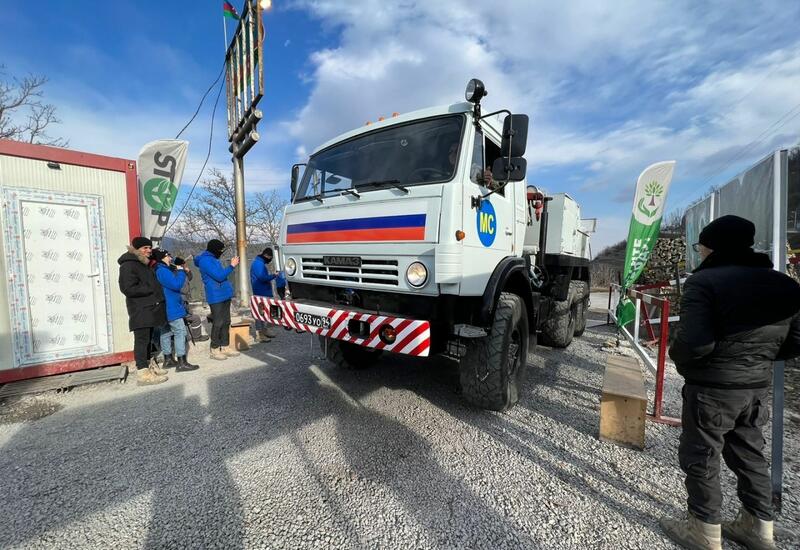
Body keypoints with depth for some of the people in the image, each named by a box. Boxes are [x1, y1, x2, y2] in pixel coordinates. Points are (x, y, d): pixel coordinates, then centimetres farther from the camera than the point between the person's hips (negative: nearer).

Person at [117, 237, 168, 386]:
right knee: (141, 340, -7)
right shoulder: (128, 265, -11)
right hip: (140, 311, -9)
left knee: (147, 339, 15)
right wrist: (151, 289, -16)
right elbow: (128, 289, -21)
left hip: (150, 308, 9)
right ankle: (143, 373, -4)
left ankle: (148, 365, 25)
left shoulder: (144, 263, 18)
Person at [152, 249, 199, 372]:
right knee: (180, 332, -8)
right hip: (171, 308, -11)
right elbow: (177, 284, -23)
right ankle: (182, 363, -7)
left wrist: (179, 271, 6)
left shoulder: (159, 270, 14)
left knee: (166, 332, 14)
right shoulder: (163, 271, -17)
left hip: (166, 308, 11)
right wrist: (181, 272, -9)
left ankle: (168, 359, 24)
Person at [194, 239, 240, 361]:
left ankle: (225, 347, 19)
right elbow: (219, 276, -20)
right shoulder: (205, 260, -13)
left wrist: (232, 265, 15)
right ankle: (214, 350, 7)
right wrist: (232, 266, -15)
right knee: (218, 323, -4)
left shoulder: (213, 259, 16)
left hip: (225, 295, 9)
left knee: (226, 322, 11)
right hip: (216, 297, -9)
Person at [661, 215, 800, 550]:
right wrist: (757, 356, 18)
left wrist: (677, 356, -7)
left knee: (700, 458, 10)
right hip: (758, 387, 7)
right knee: (749, 455, 23)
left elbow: (695, 342, -27)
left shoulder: (705, 281, -19)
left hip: (712, 388, -7)